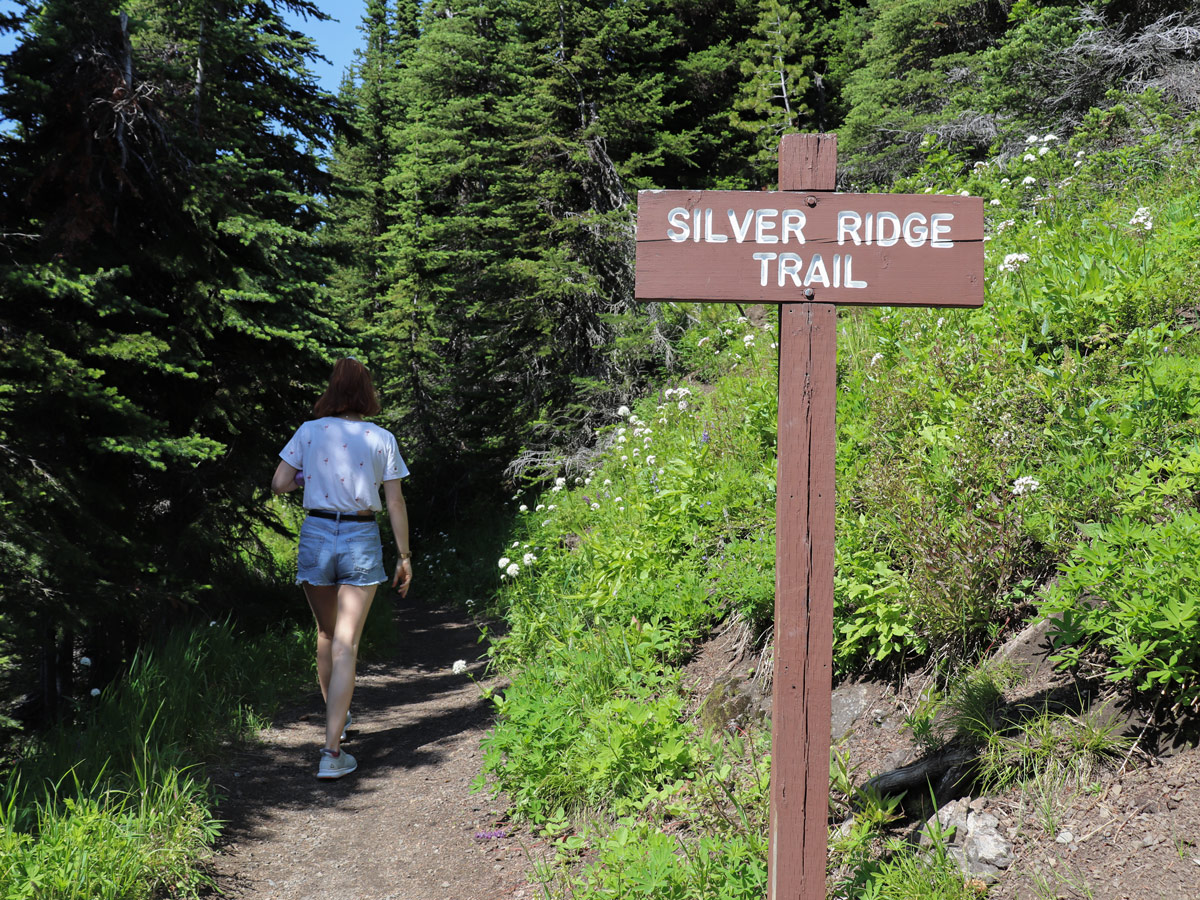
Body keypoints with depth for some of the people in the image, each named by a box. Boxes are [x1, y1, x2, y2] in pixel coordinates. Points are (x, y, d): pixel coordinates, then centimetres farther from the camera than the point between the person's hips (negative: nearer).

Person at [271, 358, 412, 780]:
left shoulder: (310, 432, -1)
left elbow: (278, 484, -1)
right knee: (345, 646, -2)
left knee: (326, 635, 21)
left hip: (316, 535, 2)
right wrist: (404, 556, 7)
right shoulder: (382, 439, -2)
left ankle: (335, 717, 39)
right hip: (362, 540, -1)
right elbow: (395, 503, 0)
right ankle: (332, 751, -7)